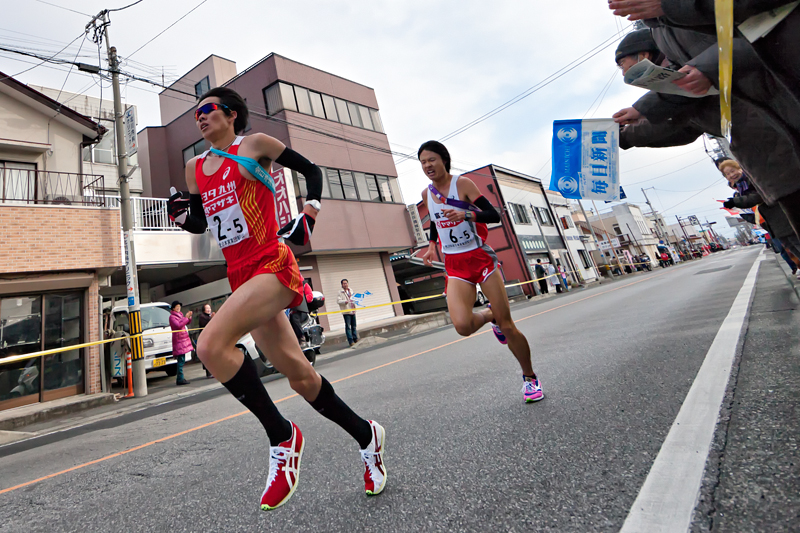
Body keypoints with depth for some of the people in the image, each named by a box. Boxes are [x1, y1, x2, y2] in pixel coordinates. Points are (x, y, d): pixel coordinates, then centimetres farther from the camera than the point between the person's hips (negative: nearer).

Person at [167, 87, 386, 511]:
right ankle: (366, 436, 27)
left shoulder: (254, 145, 6)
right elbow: (199, 223, 25)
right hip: (240, 277, 6)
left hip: (272, 266, -6)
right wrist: (181, 211, 4)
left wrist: (309, 214, -4)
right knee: (299, 376, 7)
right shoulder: (195, 167, 21)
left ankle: (282, 437, -7)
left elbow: (311, 170, 10)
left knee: (210, 345, -25)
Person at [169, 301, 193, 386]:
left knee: (182, 360, 10)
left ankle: (180, 378, 14)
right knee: (181, 360, -11)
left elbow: (187, 322, 23)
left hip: (183, 338, 9)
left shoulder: (180, 314, 17)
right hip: (178, 339, -9)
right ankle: (180, 379, -10)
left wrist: (189, 317, 5)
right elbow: (178, 325, -22)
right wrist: (186, 317, -16)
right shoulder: (172, 317, -9)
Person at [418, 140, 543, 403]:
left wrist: (465, 215, -31)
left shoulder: (462, 183, -8)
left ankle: (530, 377, 23)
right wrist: (432, 246, 13)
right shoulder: (426, 194, 7)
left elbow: (494, 215, -15)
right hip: (455, 266, 4)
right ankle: (488, 315, 17)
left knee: (507, 326, -1)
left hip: (481, 258, -3)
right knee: (463, 326, -20)